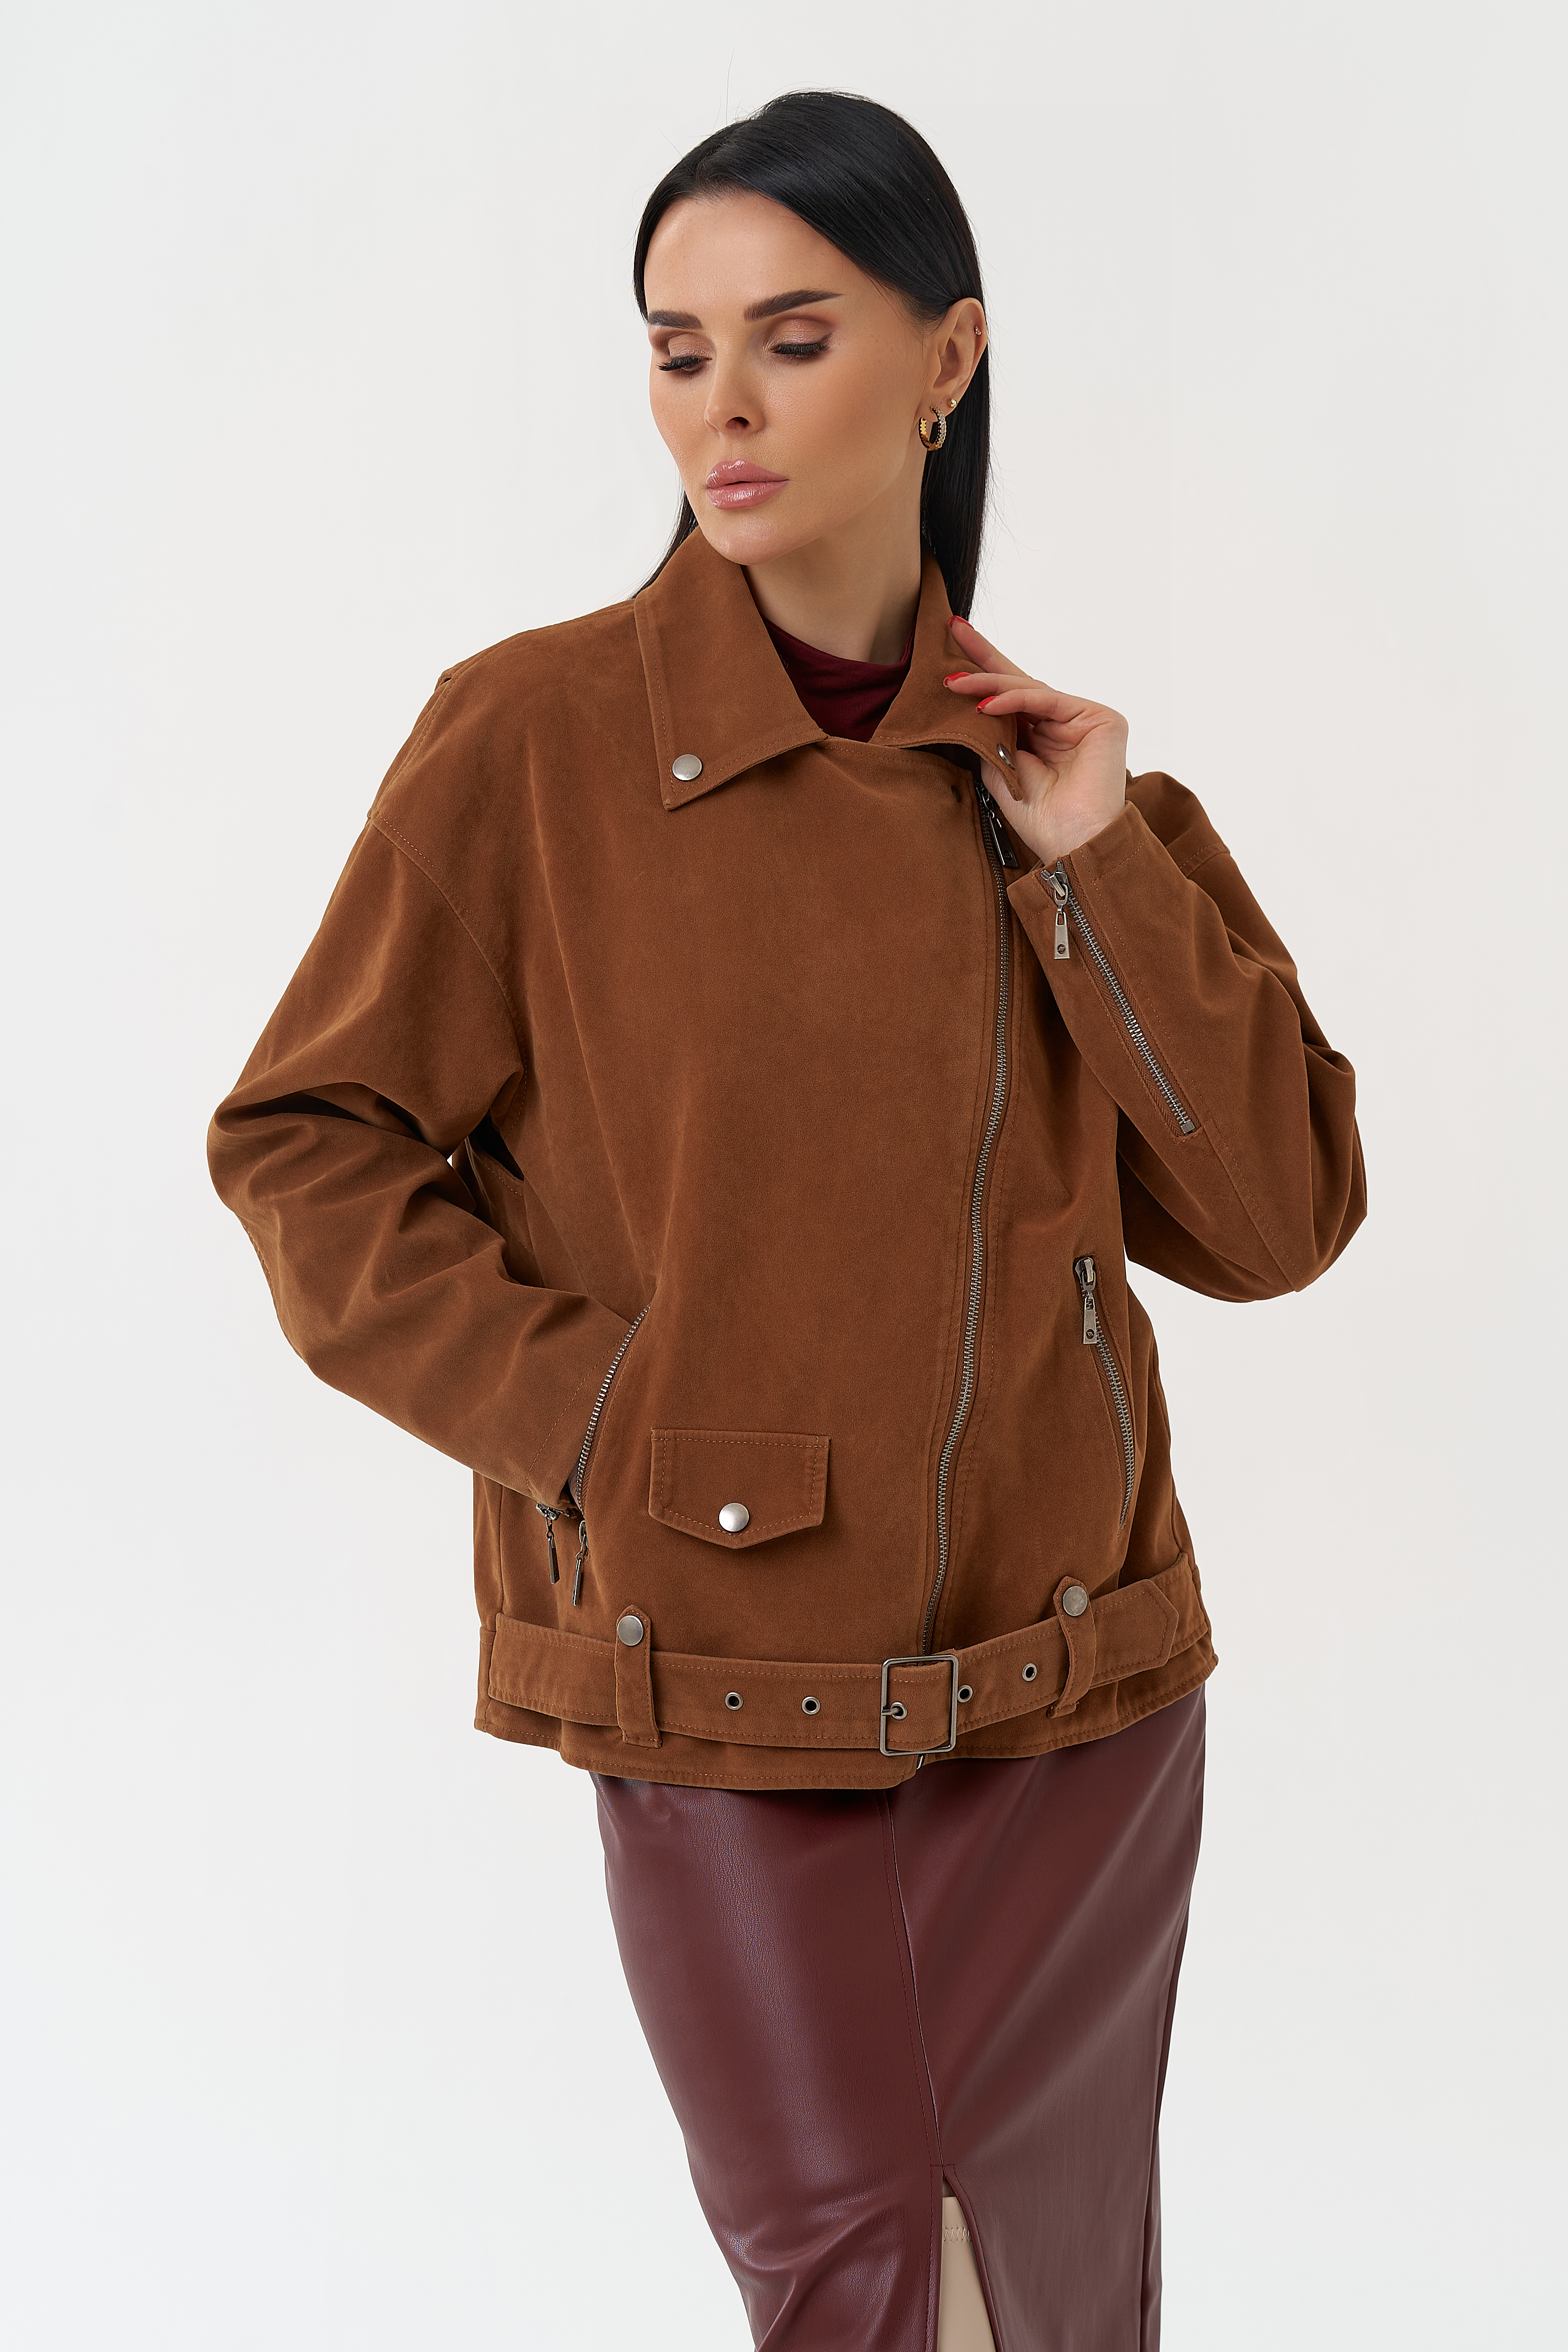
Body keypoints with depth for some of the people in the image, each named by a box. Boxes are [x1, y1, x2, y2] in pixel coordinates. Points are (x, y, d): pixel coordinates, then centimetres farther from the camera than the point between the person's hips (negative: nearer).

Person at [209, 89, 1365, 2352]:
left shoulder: (1041, 762, 2)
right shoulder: (531, 736, -8)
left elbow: (1273, 1214, -1)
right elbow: (306, 1149, -3)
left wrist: (1102, 867, -9)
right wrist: (591, 1421, -11)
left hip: (1071, 1667, 3)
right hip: (721, 1680, -3)